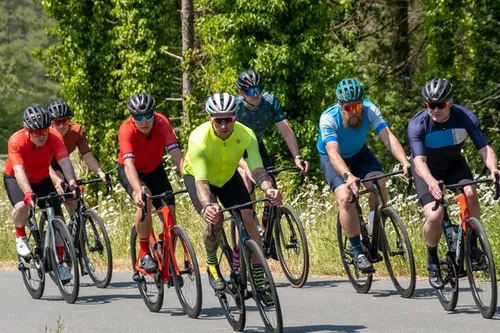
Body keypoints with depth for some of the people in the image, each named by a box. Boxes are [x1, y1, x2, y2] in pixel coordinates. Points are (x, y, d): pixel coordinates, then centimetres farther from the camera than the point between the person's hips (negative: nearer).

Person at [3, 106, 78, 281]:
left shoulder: (54, 137, -28)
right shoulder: (16, 141, -34)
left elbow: (64, 161, -39)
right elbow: (19, 170, -44)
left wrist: (72, 183, -57)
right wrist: (28, 193, -61)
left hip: (42, 179, 3)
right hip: (14, 178, -3)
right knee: (21, 206, -33)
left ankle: (60, 262, 4)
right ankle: (20, 238, -3)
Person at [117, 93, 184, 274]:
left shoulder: (162, 123, -27)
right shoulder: (127, 130, -33)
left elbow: (176, 155, -35)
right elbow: (129, 164, -43)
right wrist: (138, 191, -59)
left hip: (154, 170, 3)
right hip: (130, 171, -3)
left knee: (170, 213, -11)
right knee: (144, 200, -32)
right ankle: (145, 254, -20)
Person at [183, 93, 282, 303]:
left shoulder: (246, 135, -29)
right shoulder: (199, 139, -37)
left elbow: (257, 169, -37)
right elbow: (201, 181, -45)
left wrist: (268, 188, -59)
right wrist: (207, 205, -64)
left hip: (228, 177, 3)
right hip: (197, 176, -3)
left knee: (248, 219, -16)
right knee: (215, 219, -28)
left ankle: (260, 282, -10)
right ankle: (212, 266, 0)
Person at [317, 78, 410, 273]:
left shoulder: (370, 111, -25)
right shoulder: (328, 118, -33)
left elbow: (388, 137, -35)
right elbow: (333, 153, -43)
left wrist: (405, 162, -52)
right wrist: (348, 176, -61)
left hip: (359, 154, 3)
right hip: (332, 158, -3)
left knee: (379, 184, -25)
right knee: (345, 196, -27)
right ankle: (358, 251, -17)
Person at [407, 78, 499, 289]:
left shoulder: (465, 117, -24)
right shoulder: (417, 125, -30)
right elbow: (419, 161, -40)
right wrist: (431, 182, -60)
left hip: (454, 165, 2)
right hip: (427, 171, -2)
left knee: (471, 193, -29)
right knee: (434, 215, -22)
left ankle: (472, 245, -8)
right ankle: (433, 262, 3)